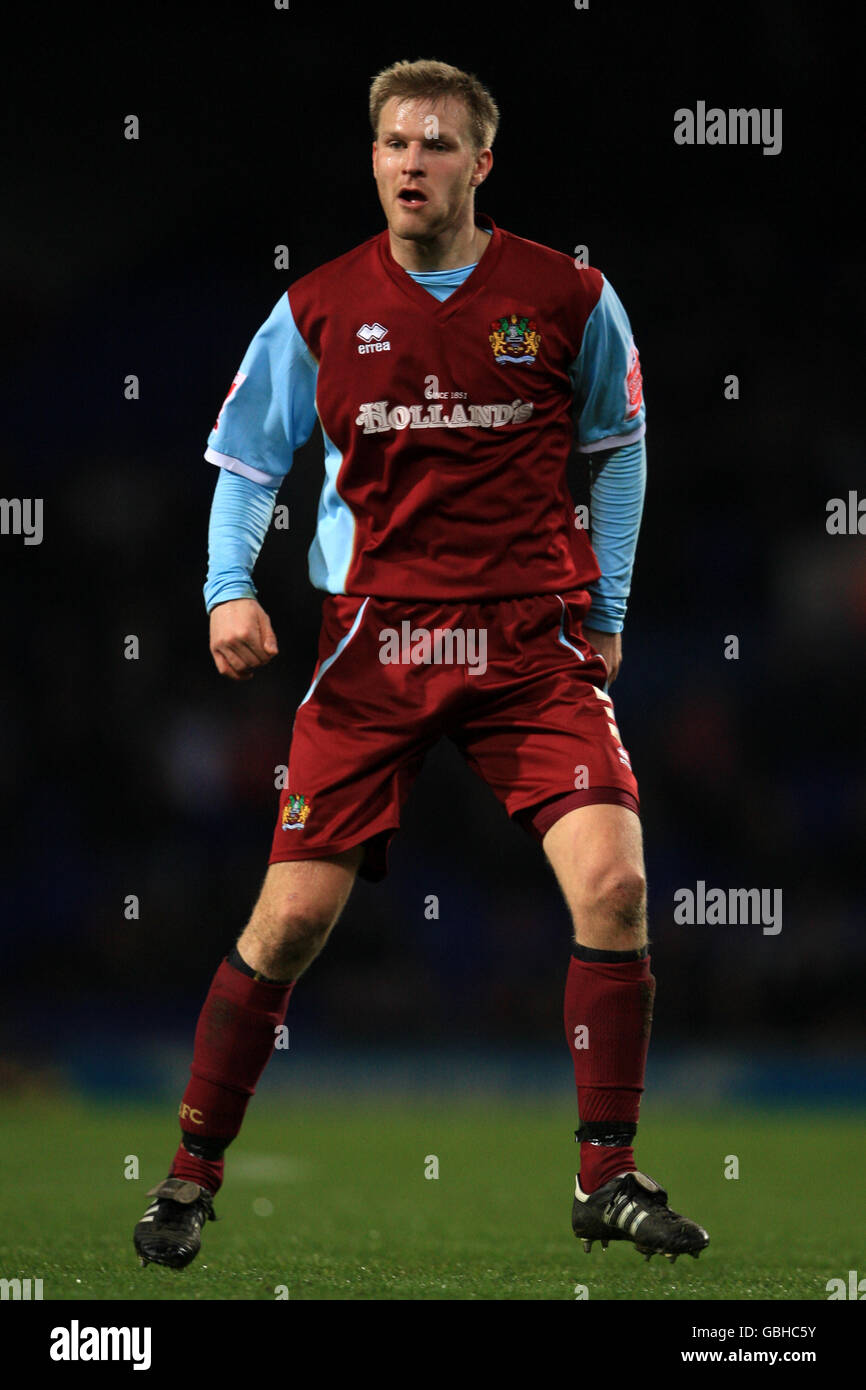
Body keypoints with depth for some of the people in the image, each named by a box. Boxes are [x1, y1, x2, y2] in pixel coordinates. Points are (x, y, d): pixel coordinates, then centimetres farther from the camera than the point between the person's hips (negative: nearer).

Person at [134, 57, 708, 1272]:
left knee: (612, 884, -17)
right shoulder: (317, 309, 2)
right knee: (294, 913, -4)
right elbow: (248, 459, 10)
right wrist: (230, 588, -6)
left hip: (535, 641, 0)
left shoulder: (569, 298, 0)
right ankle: (192, 1176, 13)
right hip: (374, 639, 0)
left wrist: (608, 610, 11)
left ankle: (608, 1179, -2)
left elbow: (618, 448, 14)